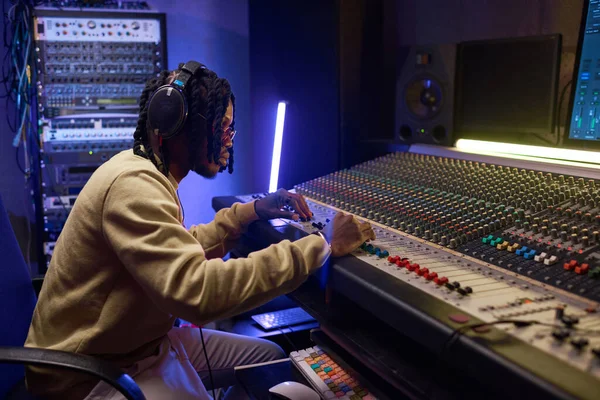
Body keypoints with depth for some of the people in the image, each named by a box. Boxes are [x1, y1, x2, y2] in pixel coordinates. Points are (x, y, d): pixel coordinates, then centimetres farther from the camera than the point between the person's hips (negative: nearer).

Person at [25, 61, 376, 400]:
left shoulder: (149, 173, 7)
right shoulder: (133, 185, -27)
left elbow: (181, 251, 16)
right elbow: (198, 291, -38)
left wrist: (248, 212, 3)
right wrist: (323, 246, -34)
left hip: (141, 342, 10)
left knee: (270, 357, 13)